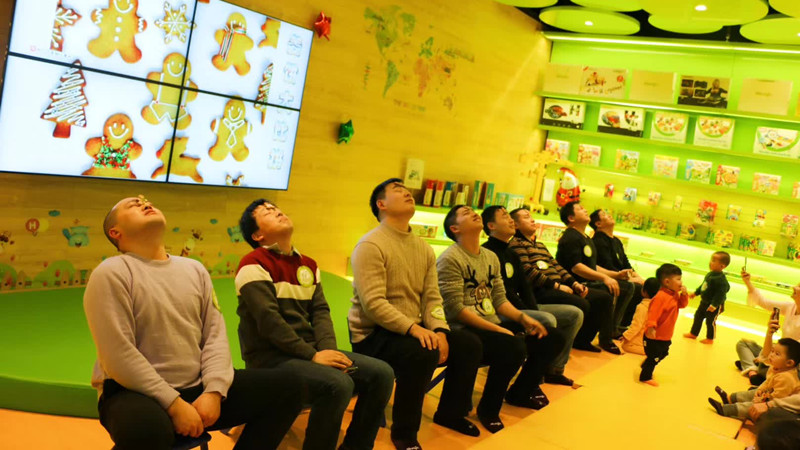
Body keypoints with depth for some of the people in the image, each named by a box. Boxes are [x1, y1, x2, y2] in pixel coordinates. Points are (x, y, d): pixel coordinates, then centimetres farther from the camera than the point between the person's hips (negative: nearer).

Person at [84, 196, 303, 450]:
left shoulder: (194, 269, 11)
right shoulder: (111, 274, -8)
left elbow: (215, 334, 5)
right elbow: (119, 356, -16)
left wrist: (213, 391, -10)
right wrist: (174, 404, -19)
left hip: (196, 387, 7)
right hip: (137, 394, -6)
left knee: (286, 385, -5)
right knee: (147, 427, -42)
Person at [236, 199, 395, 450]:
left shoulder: (308, 265, 15)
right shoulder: (253, 265, -9)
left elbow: (320, 311, 7)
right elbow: (269, 321, -18)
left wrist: (328, 349, -11)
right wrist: (312, 355, -20)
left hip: (310, 351, 7)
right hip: (271, 357, -7)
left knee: (381, 373, -7)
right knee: (338, 384, -32)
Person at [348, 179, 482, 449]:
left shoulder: (424, 248, 10)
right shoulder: (371, 245, -15)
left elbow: (432, 297, 4)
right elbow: (373, 304, -25)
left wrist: (439, 330, -15)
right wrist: (414, 328, -33)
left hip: (415, 329, 8)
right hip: (373, 334, -8)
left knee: (469, 344, -1)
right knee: (423, 353, -34)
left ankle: (450, 412, 21)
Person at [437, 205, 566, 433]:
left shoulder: (491, 257, 14)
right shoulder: (450, 259, -12)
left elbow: (499, 299, 14)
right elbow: (456, 309, -18)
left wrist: (524, 318, -3)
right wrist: (498, 329, -20)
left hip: (494, 324, 9)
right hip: (465, 329, -8)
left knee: (553, 338, 3)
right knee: (514, 346, -34)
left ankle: (520, 392, 22)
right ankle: (488, 408, -10)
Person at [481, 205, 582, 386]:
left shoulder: (511, 253, 18)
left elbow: (524, 286, 12)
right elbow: (503, 292, -18)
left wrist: (534, 309, -4)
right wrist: (529, 313, -18)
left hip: (524, 307, 10)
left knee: (575, 314, 6)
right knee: (547, 320, -33)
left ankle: (553, 369, 9)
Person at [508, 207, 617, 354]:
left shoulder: (540, 245, 28)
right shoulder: (516, 244, -2)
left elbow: (556, 266, 21)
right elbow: (528, 272, -15)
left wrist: (574, 283, 4)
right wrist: (556, 285, -16)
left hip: (559, 286, 10)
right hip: (541, 290, -10)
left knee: (604, 297, 3)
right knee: (581, 304, -30)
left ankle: (583, 339, 8)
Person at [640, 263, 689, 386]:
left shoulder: (675, 295, 3)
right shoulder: (661, 297, -28)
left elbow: (682, 304, 12)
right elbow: (653, 314, -32)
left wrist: (684, 295, -7)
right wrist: (651, 328, -42)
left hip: (666, 336, 10)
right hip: (655, 336, -10)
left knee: (663, 354, 26)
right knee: (654, 357, 3)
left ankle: (646, 368, 45)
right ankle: (645, 377, 21)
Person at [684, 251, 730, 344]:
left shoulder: (721, 280, -28)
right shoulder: (710, 274, 0)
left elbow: (721, 293, -28)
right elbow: (703, 285, 14)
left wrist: (714, 305, -30)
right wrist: (695, 293, 20)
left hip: (714, 305, -9)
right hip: (704, 302, 9)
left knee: (710, 321, 6)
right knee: (698, 316, 18)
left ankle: (710, 338, 25)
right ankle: (693, 333, 34)